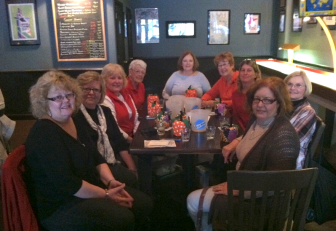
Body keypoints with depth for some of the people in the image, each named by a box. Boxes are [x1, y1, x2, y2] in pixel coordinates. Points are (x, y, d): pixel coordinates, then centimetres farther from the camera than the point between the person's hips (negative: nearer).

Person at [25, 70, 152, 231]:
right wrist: (106, 194, -21)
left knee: (144, 203, 1)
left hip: (88, 190, 9)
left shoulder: (73, 122, 7)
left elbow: (95, 156, 10)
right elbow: (65, 183, -27)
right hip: (60, 206, -9)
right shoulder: (44, 133, -21)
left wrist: (111, 181, -7)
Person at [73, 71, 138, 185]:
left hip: (114, 163, 6)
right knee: (130, 178, -25)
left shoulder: (105, 111, 15)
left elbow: (120, 142, 11)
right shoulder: (74, 115, -4)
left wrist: (132, 168, 0)